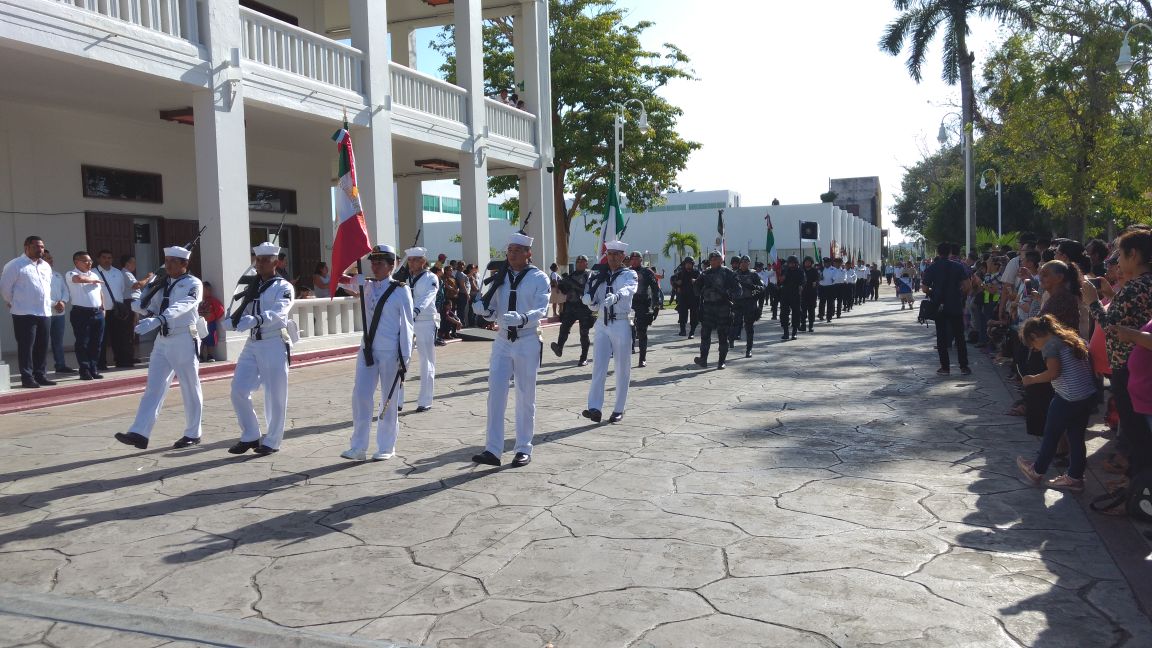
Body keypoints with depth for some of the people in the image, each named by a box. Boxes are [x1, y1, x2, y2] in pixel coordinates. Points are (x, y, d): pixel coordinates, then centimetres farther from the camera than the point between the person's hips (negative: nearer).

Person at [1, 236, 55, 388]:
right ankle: (27, 377, -2)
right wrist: (15, 304, 5)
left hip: (45, 312, 6)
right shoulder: (15, 265, -6)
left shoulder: (46, 266, 15)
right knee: (26, 346, -5)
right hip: (24, 313, -6)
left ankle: (40, 375, 16)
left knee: (42, 346, 8)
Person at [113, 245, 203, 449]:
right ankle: (139, 434, -3)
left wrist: (156, 320, -40)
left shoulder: (193, 284, -7)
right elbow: (148, 307, 17)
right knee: (153, 388, 0)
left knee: (190, 389, 4)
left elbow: (181, 307, -25)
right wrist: (139, 305, -7)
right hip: (163, 341, 6)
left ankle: (193, 434, 14)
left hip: (184, 341, -6)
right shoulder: (162, 285, 14)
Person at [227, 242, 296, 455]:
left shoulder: (284, 287, -4)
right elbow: (243, 314, 16)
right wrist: (235, 320, -7)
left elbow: (278, 313, -21)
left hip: (274, 344, -6)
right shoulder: (253, 287, 16)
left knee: (275, 395, 0)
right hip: (252, 344, 6)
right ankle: (250, 436, 16)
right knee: (238, 390, 1)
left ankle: (271, 442, 12)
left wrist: (255, 320, -38)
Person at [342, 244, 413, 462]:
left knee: (389, 399, 5)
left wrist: (404, 356, -9)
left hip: (391, 352, -4)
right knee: (360, 395, 0)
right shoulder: (367, 286, 8)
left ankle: (386, 447, 17)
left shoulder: (401, 290, -5)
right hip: (368, 349, 4)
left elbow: (406, 324, -7)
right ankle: (358, 447, 7)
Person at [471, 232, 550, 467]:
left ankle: (524, 449, 16)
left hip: (527, 343, -3)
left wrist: (522, 319, -35)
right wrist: (482, 308, -12)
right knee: (495, 394, -4)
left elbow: (541, 310, -16)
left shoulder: (538, 278, -3)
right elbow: (493, 313, 11)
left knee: (525, 398, 5)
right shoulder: (500, 278, 9)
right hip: (502, 342, 4)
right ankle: (492, 450, -1)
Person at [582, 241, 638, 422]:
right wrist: (589, 299, -10)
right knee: (598, 367, -5)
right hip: (602, 324, 3)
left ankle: (619, 409, 15)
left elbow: (629, 289, -23)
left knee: (622, 369, 5)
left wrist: (615, 296, -44)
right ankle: (594, 408, -10)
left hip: (621, 325, -3)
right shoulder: (600, 276, 13)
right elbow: (594, 305, 14)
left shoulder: (629, 275, 1)